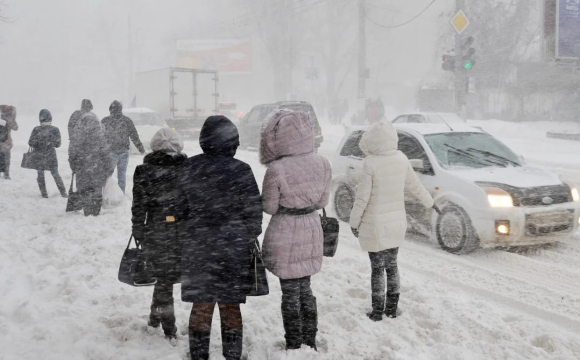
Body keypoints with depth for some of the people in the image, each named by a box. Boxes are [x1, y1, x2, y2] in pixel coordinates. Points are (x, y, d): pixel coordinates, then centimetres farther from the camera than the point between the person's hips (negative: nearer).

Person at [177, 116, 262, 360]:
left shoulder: (188, 169, -2)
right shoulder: (240, 171, -14)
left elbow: (182, 207, 8)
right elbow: (253, 211, -7)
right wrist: (249, 239, 10)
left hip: (197, 247, 3)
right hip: (233, 248, -3)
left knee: (201, 305, 13)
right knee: (230, 306, 10)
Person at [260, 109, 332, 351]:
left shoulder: (276, 170, -22)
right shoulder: (322, 164, -5)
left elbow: (269, 207, -10)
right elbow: (322, 202, 5)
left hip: (285, 236, -5)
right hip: (311, 231, 5)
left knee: (290, 293, 8)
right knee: (305, 289, 20)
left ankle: (294, 347, 20)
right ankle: (310, 344, 30)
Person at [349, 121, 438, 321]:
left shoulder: (371, 163, -19)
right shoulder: (401, 159, -3)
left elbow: (363, 197, -16)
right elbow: (414, 185, 10)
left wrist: (354, 221, -4)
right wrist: (429, 202, 27)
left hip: (375, 226, -5)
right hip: (397, 223, 5)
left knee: (377, 269, 6)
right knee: (392, 265, 17)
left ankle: (377, 312, 13)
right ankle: (392, 308, 26)